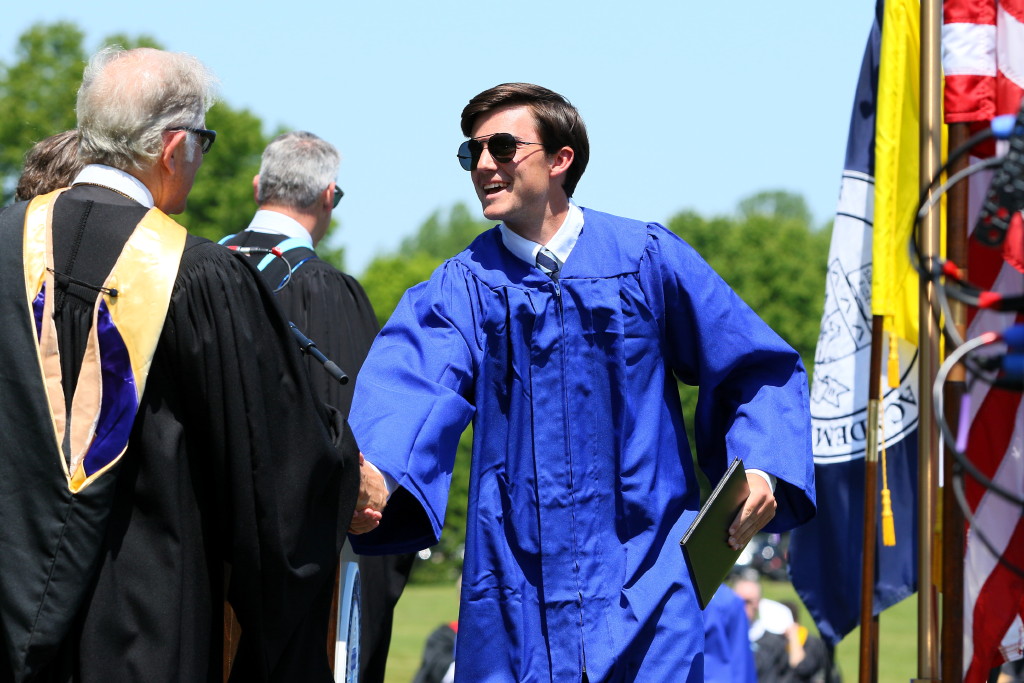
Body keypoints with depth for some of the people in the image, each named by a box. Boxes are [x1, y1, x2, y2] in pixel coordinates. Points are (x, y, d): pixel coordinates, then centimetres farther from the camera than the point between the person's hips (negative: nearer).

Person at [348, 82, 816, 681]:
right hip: (517, 581, 1)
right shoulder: (463, 286, 4)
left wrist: (762, 468, -9)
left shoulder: (646, 260, 3)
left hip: (638, 575, -1)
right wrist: (377, 475, -37)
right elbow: (414, 384, -16)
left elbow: (759, 371, 9)